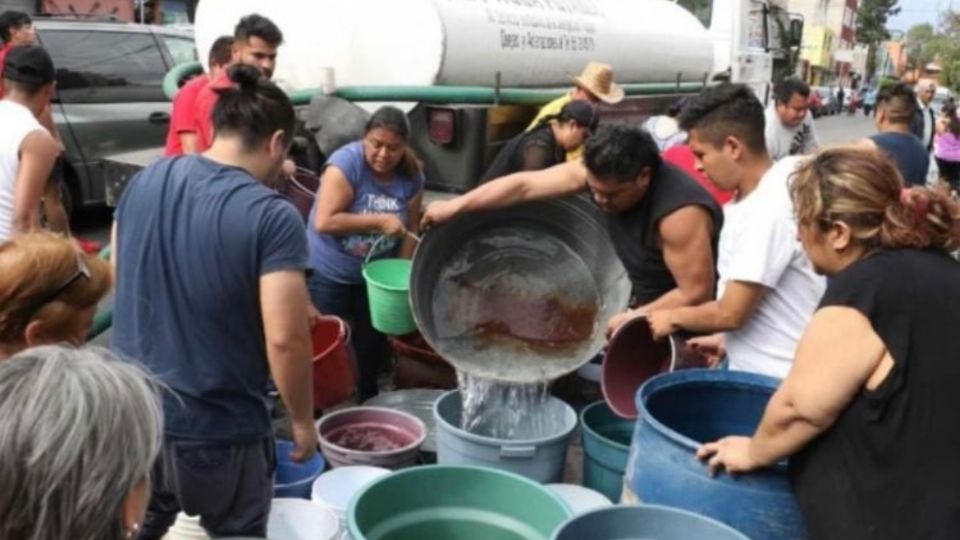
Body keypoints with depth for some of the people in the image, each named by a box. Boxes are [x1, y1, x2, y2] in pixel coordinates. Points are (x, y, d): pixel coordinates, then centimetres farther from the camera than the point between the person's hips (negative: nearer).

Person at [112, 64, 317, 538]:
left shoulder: (143, 182, -1)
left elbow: (117, 280, 12)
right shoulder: (273, 217, -21)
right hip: (216, 431, -5)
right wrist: (302, 422, -9)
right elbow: (285, 339, -24)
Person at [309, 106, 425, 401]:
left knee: (372, 344, 17)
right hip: (330, 274, -4)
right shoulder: (346, 162, -22)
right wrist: (379, 221, -29)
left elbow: (410, 230, -2)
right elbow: (324, 222, -28)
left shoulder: (412, 177, -8)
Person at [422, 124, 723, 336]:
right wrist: (455, 207, -11)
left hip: (683, 319, -7)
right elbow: (525, 185, -13)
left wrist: (633, 319, -24)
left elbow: (696, 293, -30)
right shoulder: (600, 174, -15)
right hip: (647, 302, 7)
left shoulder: (679, 213, -35)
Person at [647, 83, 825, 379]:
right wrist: (727, 341, 13)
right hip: (752, 369, 8)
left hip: (778, 380, -8)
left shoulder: (769, 208, -24)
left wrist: (674, 317, -8)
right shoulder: (750, 198, 5)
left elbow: (732, 312, -22)